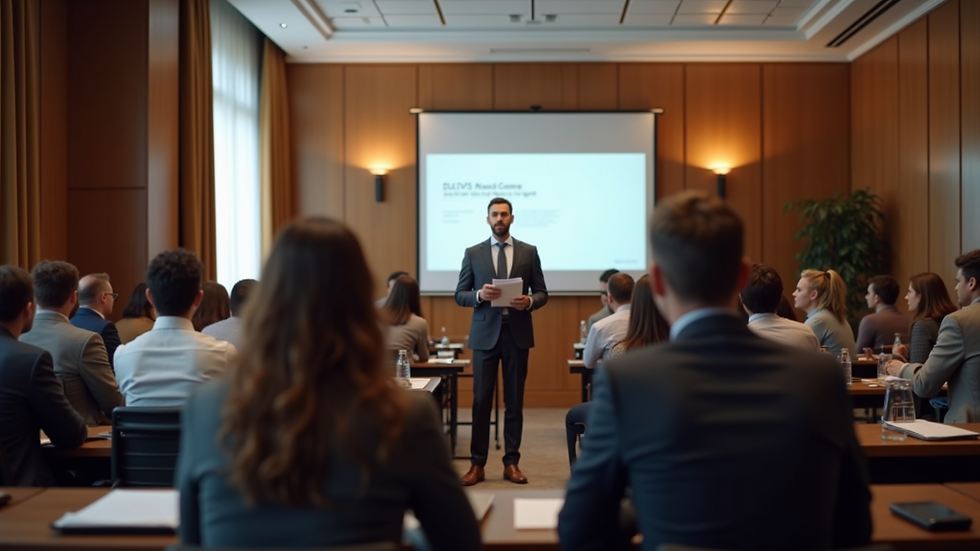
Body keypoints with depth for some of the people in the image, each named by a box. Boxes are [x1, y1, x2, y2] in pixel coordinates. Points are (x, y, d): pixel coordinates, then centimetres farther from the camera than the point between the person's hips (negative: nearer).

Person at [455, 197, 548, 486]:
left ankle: (511, 463, 15)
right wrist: (480, 294, -17)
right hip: (485, 334, -1)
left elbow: (542, 293, 6)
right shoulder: (473, 253, 4)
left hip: (517, 334, 1)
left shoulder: (529, 252, 6)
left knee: (514, 402, 6)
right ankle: (477, 464, 8)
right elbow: (460, 295, 3)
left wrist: (529, 301, -16)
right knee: (481, 400, 1)